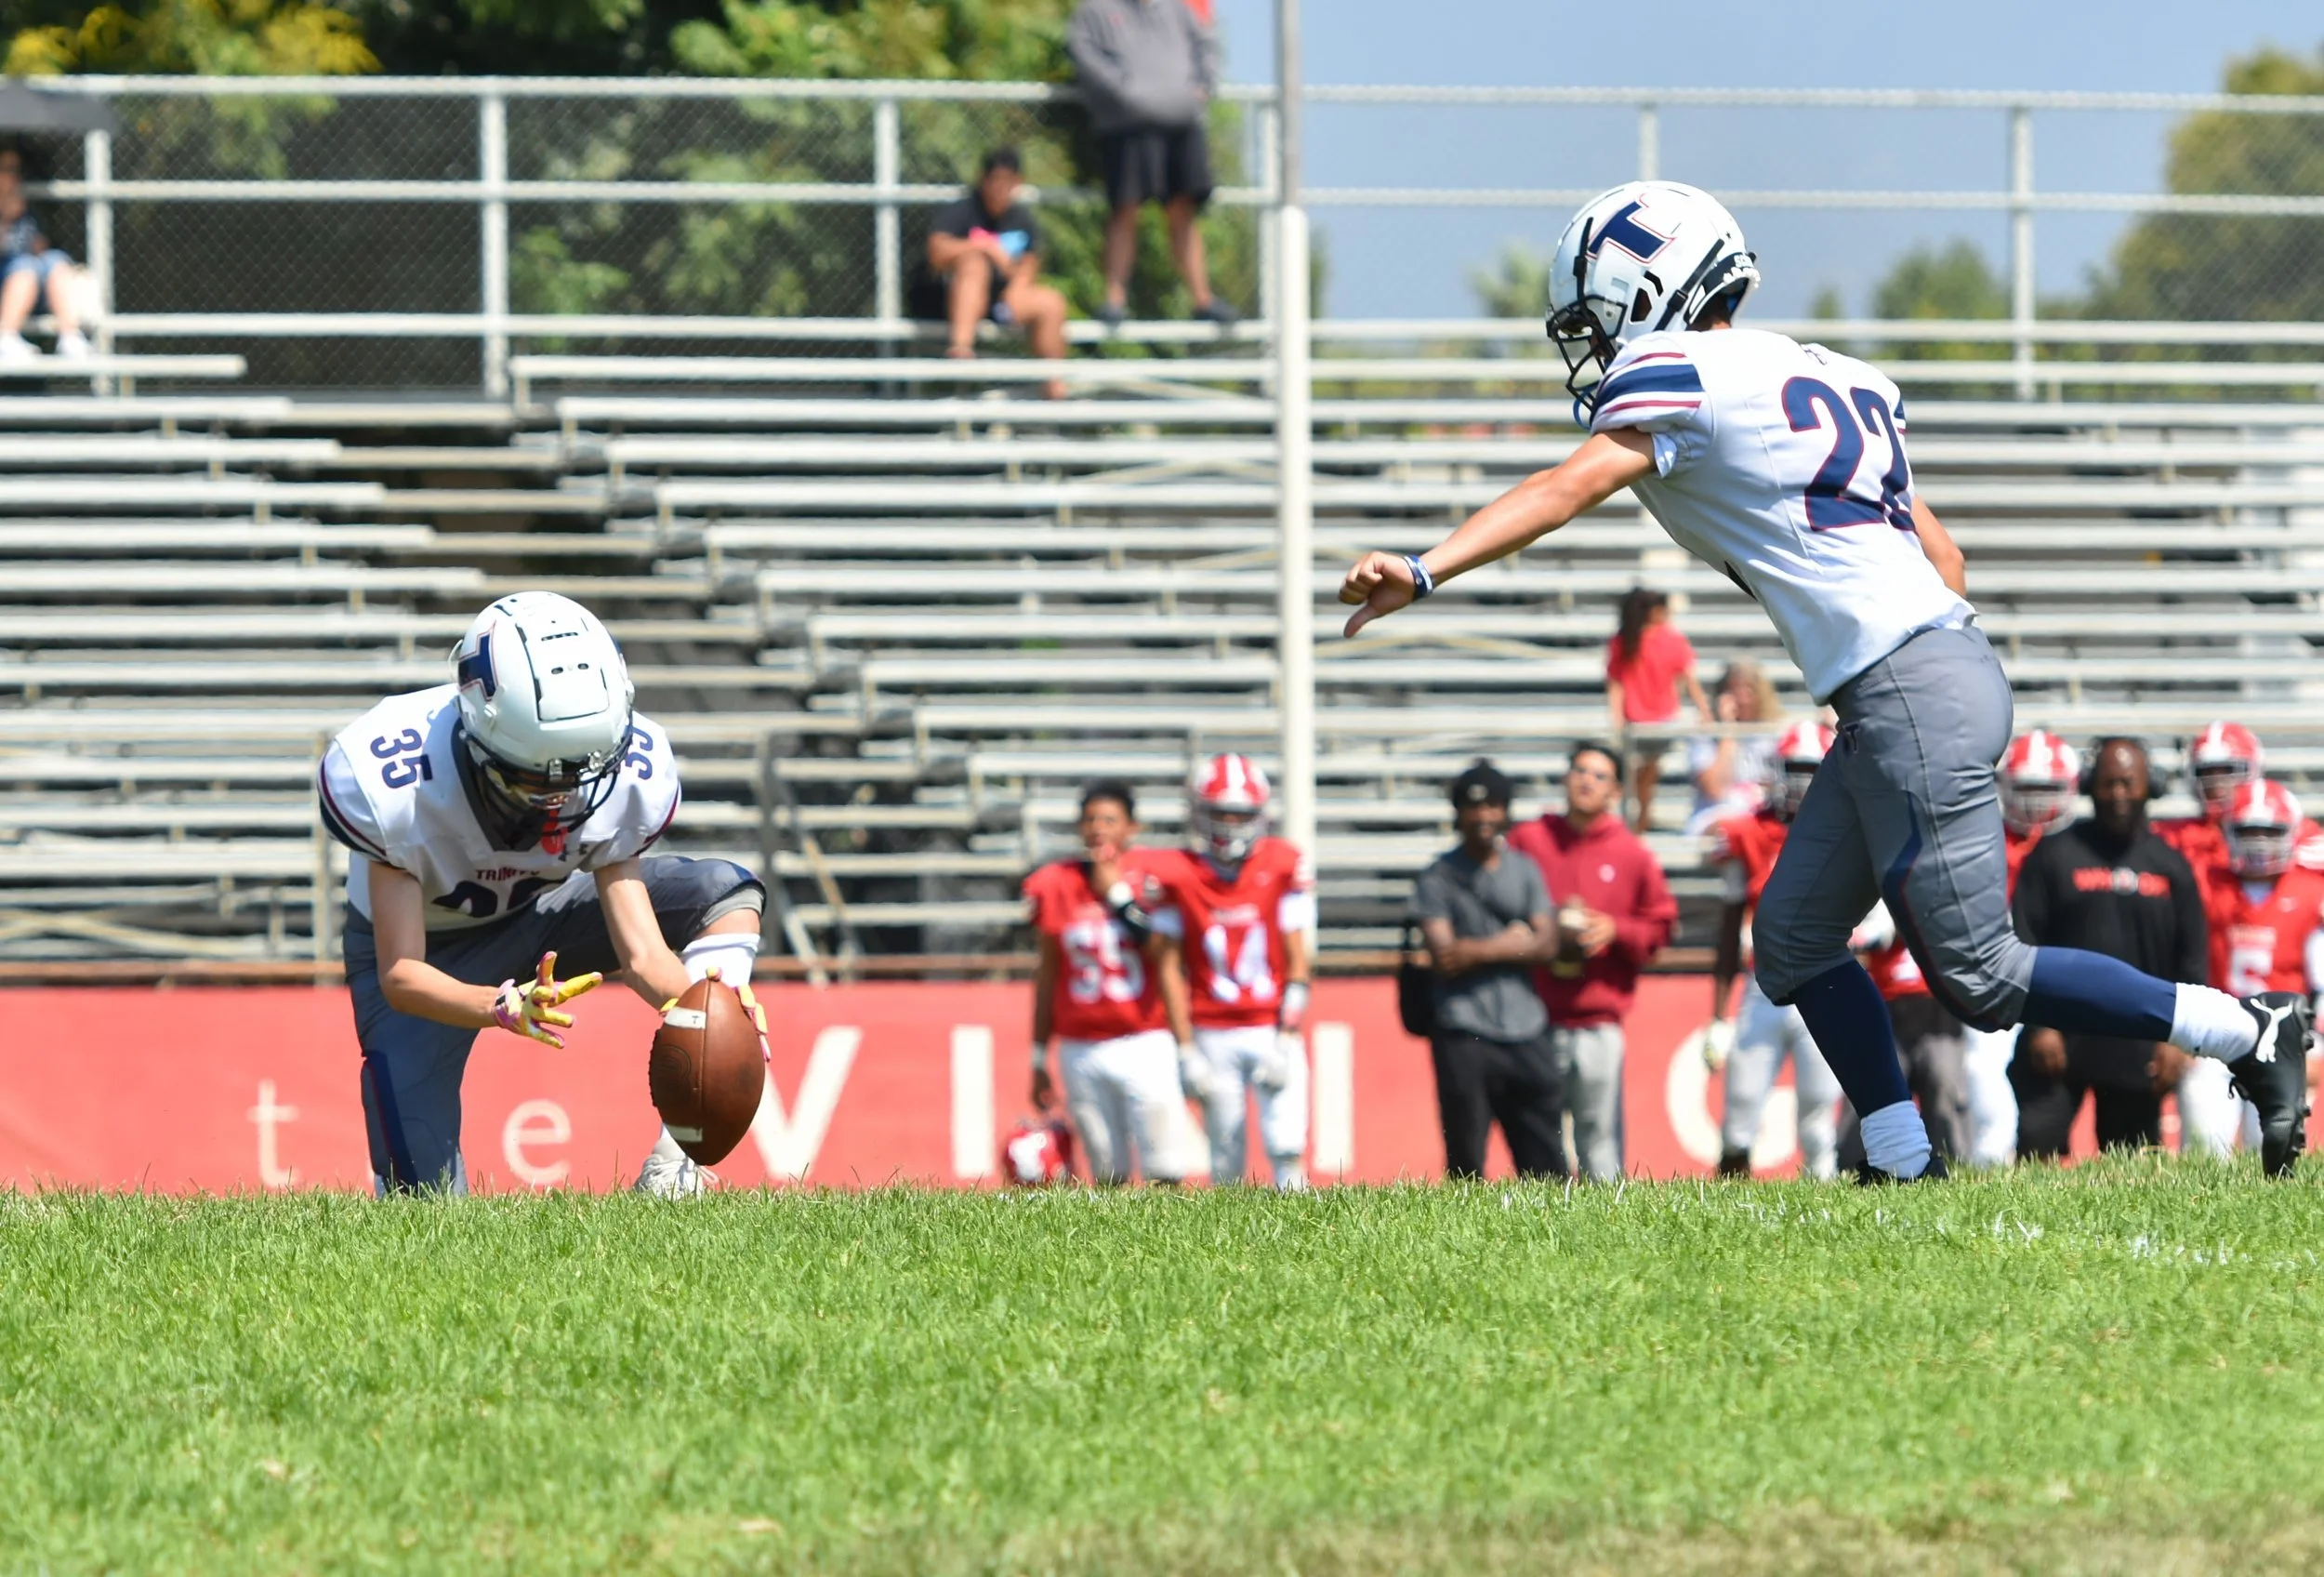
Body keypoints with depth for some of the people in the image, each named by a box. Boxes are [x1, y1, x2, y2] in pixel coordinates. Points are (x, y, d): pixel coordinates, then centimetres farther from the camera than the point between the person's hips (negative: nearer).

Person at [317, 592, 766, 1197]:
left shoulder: (621, 775, -26)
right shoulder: (397, 785, -36)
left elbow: (641, 951, -24)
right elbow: (400, 975, -35)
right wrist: (505, 1007, -54)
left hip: (533, 916, 4)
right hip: (423, 948, -4)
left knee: (729, 894, -19)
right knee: (427, 1206, -22)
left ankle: (675, 1168, -24)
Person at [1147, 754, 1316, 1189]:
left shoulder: (1284, 867, -1)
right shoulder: (1178, 876, 0)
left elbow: (1298, 961, -1)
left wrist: (1287, 1038, -9)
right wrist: (1185, 1049, -3)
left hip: (1272, 1029, -1)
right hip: (1213, 1035, 1)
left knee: (1286, 1146, -12)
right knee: (1226, 1164, 1)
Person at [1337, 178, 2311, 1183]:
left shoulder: (1685, 377, -5)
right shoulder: (1828, 377, 21)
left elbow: (1564, 491, -19)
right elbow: (1942, 555, 23)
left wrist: (1424, 572, -26)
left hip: (1909, 694, -10)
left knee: (1975, 976, -4)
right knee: (1793, 941, 12)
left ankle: (2248, 1032, 0)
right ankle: (1903, 1167, 10)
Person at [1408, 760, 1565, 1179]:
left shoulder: (1524, 870, 14)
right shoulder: (1438, 877, 3)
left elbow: (1544, 944, 4)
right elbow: (1444, 955, -8)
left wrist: (1477, 951, -8)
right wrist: (1513, 941, -1)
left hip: (1526, 1033, 3)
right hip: (1464, 1035, -3)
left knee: (1546, 1164, 0)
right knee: (1466, 1163, -4)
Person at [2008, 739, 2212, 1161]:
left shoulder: (2171, 866, 9)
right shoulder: (2056, 855, 1)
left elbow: (2192, 960, 10)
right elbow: (2025, 943, -2)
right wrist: (2040, 1023, -9)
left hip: (2139, 1047, 2)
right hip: (2062, 1038, -2)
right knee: (2036, 1145, -13)